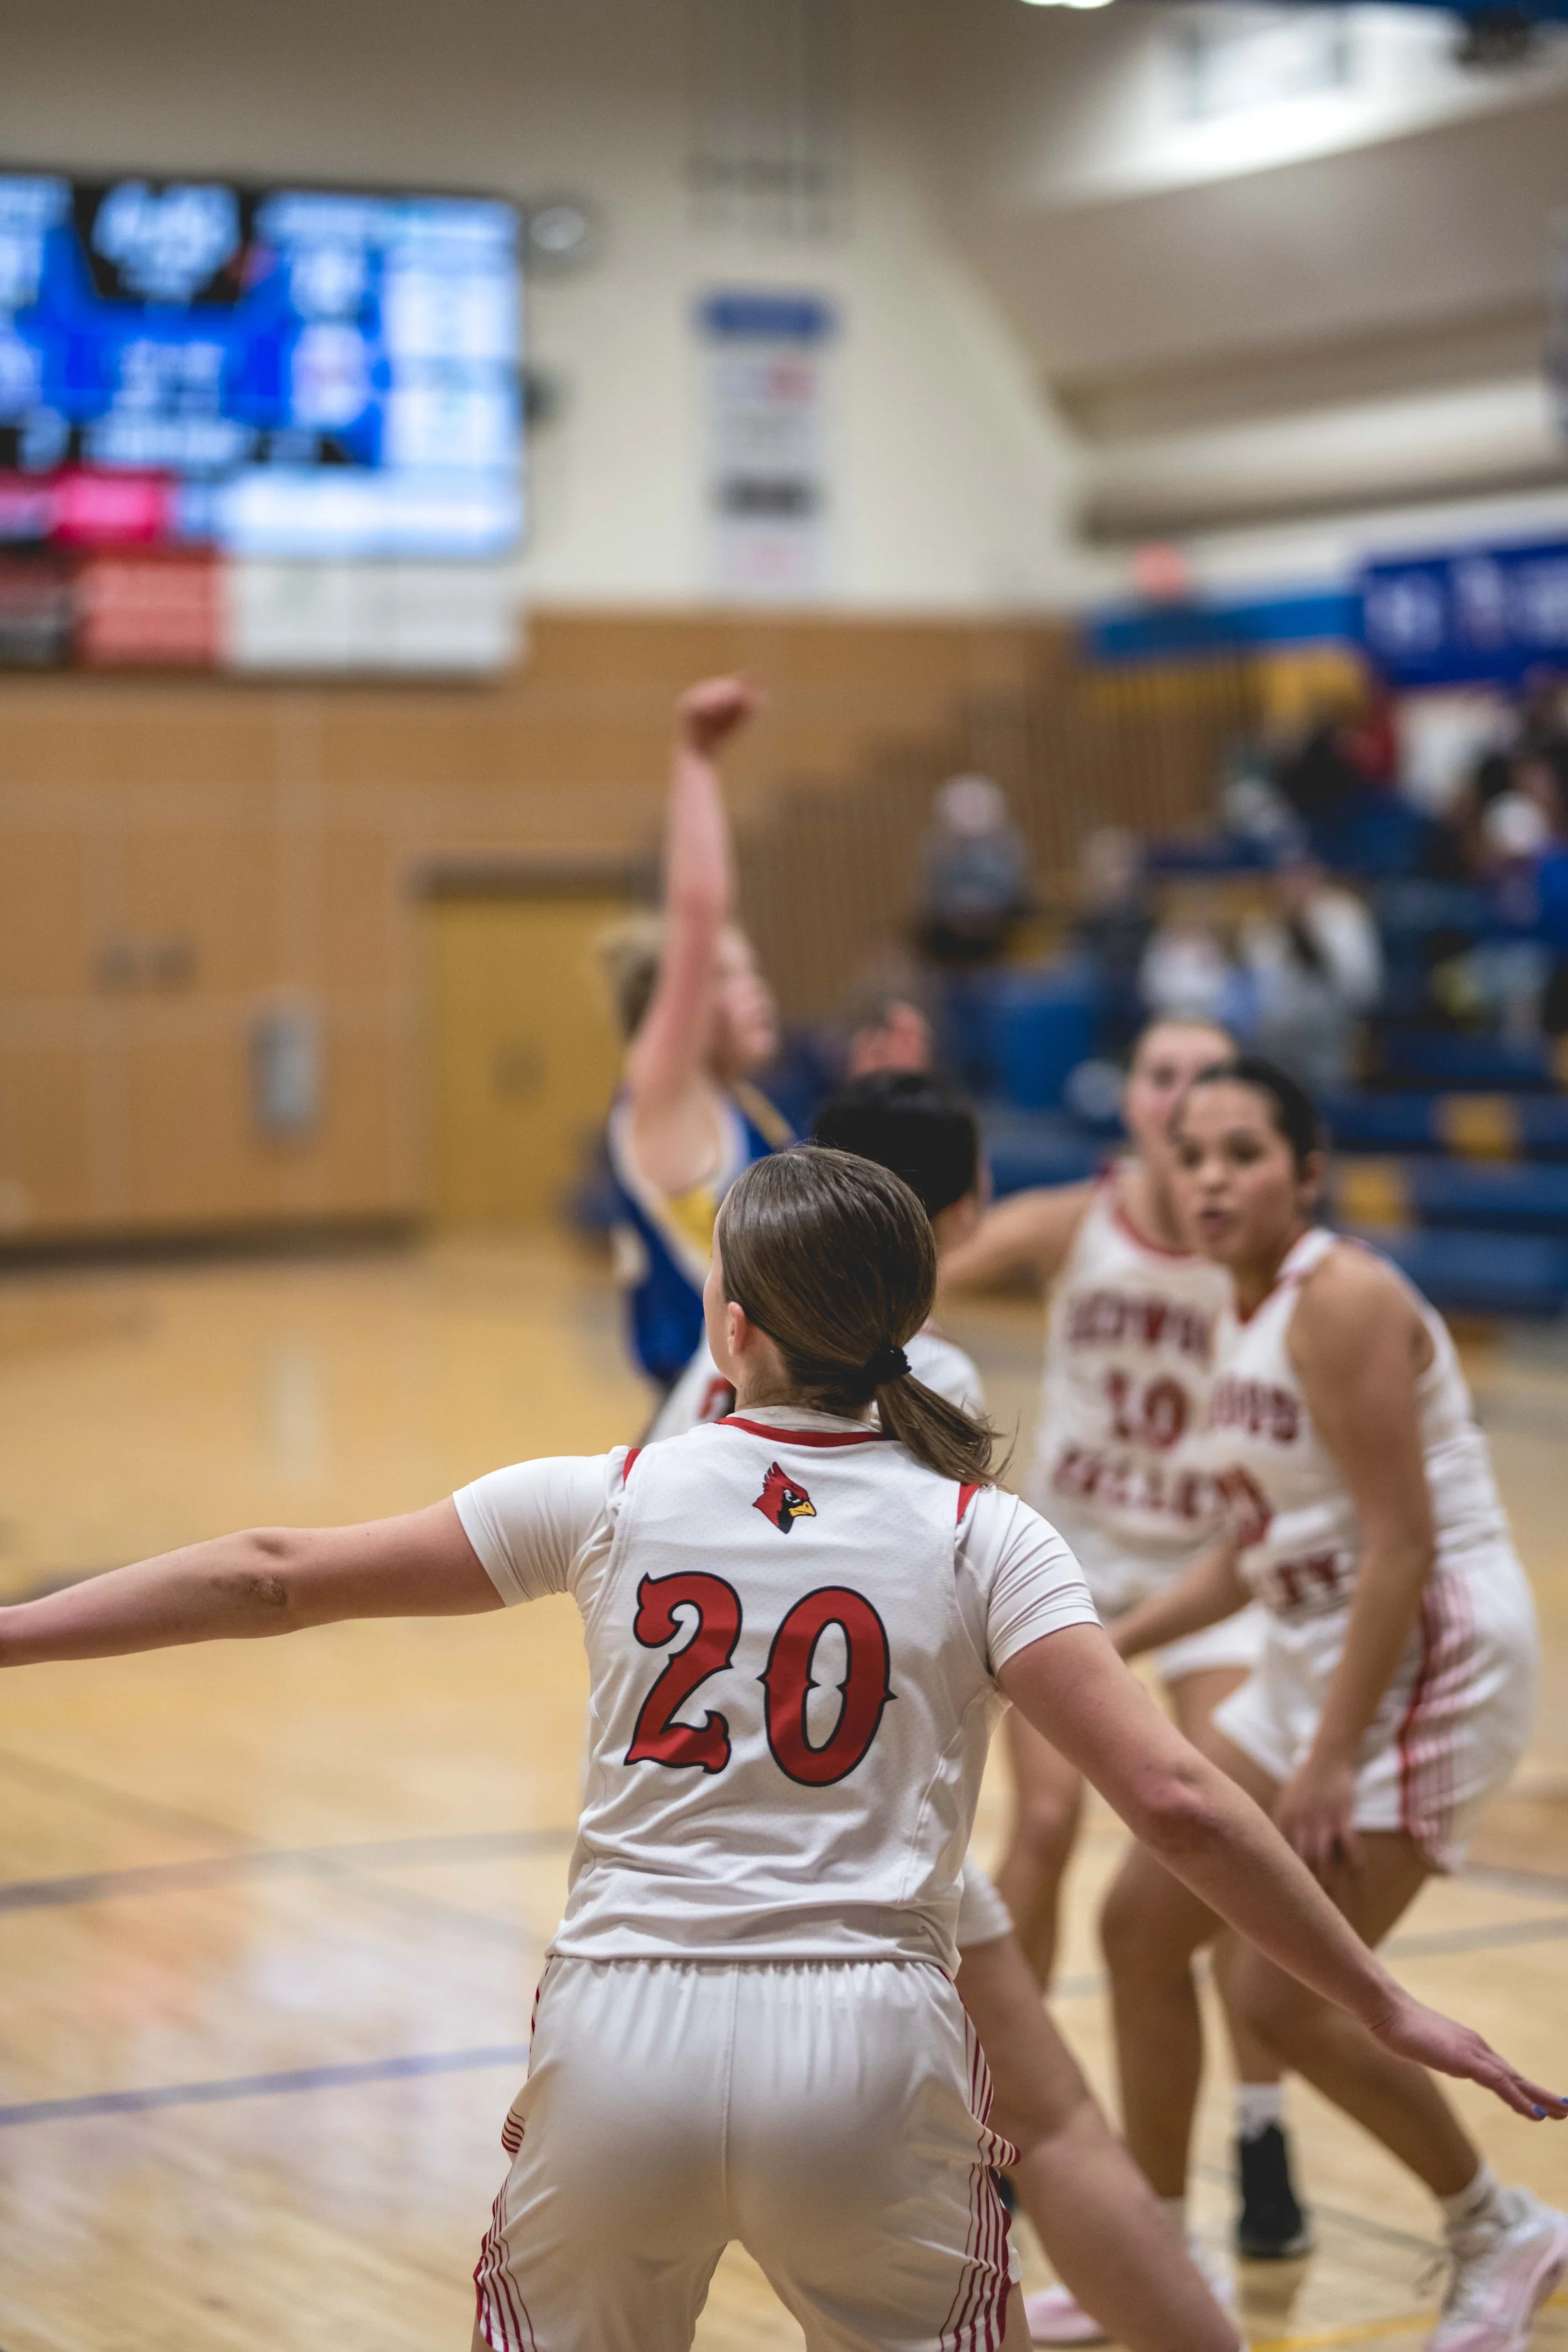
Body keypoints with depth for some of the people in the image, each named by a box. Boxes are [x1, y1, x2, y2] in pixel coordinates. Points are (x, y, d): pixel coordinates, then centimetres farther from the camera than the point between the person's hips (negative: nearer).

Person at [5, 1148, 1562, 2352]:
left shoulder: (612, 1501, 5)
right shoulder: (978, 1534, 2)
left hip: (623, 2038, 1)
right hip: (864, 2050, -1)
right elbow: (1175, 1803, -7)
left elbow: (271, 1581, 9)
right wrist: (1387, 2011, 0)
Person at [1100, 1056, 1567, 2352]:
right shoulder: (1248, 1315, 8)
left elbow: (1401, 1545, -22)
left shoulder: (1341, 1301, -19)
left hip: (1434, 1667, -10)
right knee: (1142, 1921, 9)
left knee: (1282, 1991, -8)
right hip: (1319, 1657, 10)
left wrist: (1331, 1759, -22)